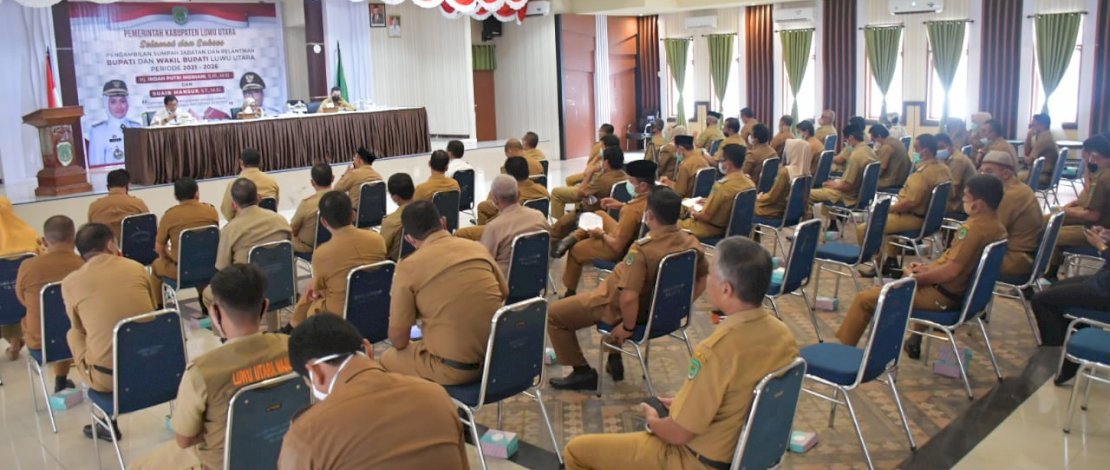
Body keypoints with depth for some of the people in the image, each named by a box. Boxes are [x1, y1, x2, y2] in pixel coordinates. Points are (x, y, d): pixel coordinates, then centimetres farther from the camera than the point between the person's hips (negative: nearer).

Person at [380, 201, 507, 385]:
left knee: (388, 359, 22)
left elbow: (398, 339, -7)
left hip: (455, 367, -5)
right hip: (496, 356, 6)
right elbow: (504, 293, 17)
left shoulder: (409, 266, -9)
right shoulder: (478, 247, 3)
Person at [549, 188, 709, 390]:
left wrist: (628, 326, -21)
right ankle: (614, 360, 36)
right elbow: (701, 282, 2)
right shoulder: (692, 242, -12)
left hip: (621, 307, -7)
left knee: (553, 314, 6)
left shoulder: (642, 250, -34)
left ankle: (583, 372, 11)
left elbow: (628, 298, -38)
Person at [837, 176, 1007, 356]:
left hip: (943, 295, -10)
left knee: (864, 298, -7)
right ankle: (914, 340, 38)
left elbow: (951, 271, -29)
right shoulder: (997, 227, 3)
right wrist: (929, 268, 7)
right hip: (963, 291, 10)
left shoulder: (973, 227, -24)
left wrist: (916, 278, -15)